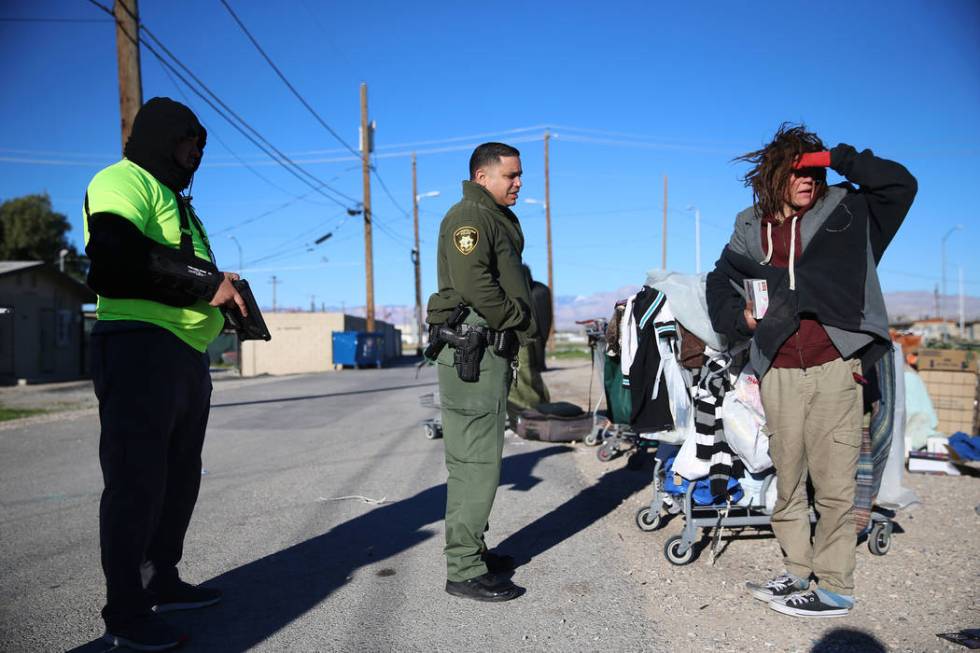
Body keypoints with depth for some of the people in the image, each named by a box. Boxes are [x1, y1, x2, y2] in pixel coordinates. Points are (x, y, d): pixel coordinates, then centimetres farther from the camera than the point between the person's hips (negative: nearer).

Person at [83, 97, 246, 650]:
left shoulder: (173, 200, 28)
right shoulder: (122, 180, -4)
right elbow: (116, 255, -21)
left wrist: (225, 297, 7)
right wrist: (205, 283, -17)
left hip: (187, 354, 10)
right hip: (140, 347, -10)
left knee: (180, 476, 15)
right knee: (137, 481, -5)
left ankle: (161, 582, 29)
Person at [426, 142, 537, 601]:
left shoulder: (500, 219, 24)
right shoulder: (470, 216, -9)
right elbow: (474, 283, -23)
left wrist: (522, 326, 7)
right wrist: (524, 323, -12)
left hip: (491, 350, 10)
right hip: (472, 350, -10)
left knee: (474, 458, 15)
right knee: (477, 460, -8)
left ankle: (471, 551, 26)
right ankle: (464, 571, -1)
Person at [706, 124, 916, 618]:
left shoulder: (842, 212, 7)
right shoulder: (750, 233, 12)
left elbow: (900, 184, 3)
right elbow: (720, 285, 22)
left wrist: (839, 159, -3)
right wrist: (740, 317, 4)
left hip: (835, 368, -2)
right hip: (779, 373, 3)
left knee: (833, 483, -2)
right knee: (787, 480, 10)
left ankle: (835, 587, 9)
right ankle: (797, 573, 24)